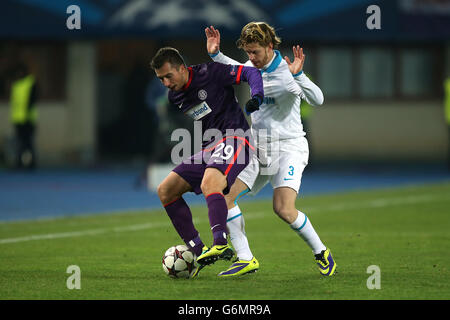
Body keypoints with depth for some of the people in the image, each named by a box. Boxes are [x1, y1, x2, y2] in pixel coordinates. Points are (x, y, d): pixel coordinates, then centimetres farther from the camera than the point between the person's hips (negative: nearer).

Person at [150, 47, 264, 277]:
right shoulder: (174, 97, 14)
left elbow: (250, 72, -8)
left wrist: (257, 96, -25)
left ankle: (221, 244, -49)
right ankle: (198, 251, 0)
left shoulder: (210, 73, -8)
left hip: (234, 140, -9)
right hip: (209, 147, 9)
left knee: (209, 185, -35)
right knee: (165, 191, 1)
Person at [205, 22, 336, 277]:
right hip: (259, 150, 7)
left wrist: (298, 74, -39)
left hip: (288, 148, -7)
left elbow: (317, 99, -27)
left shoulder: (287, 72, -15)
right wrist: (215, 54, 17)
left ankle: (321, 253, 0)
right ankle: (246, 259, -5)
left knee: (283, 209, -23)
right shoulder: (253, 68, 6)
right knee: (225, 194, -9)